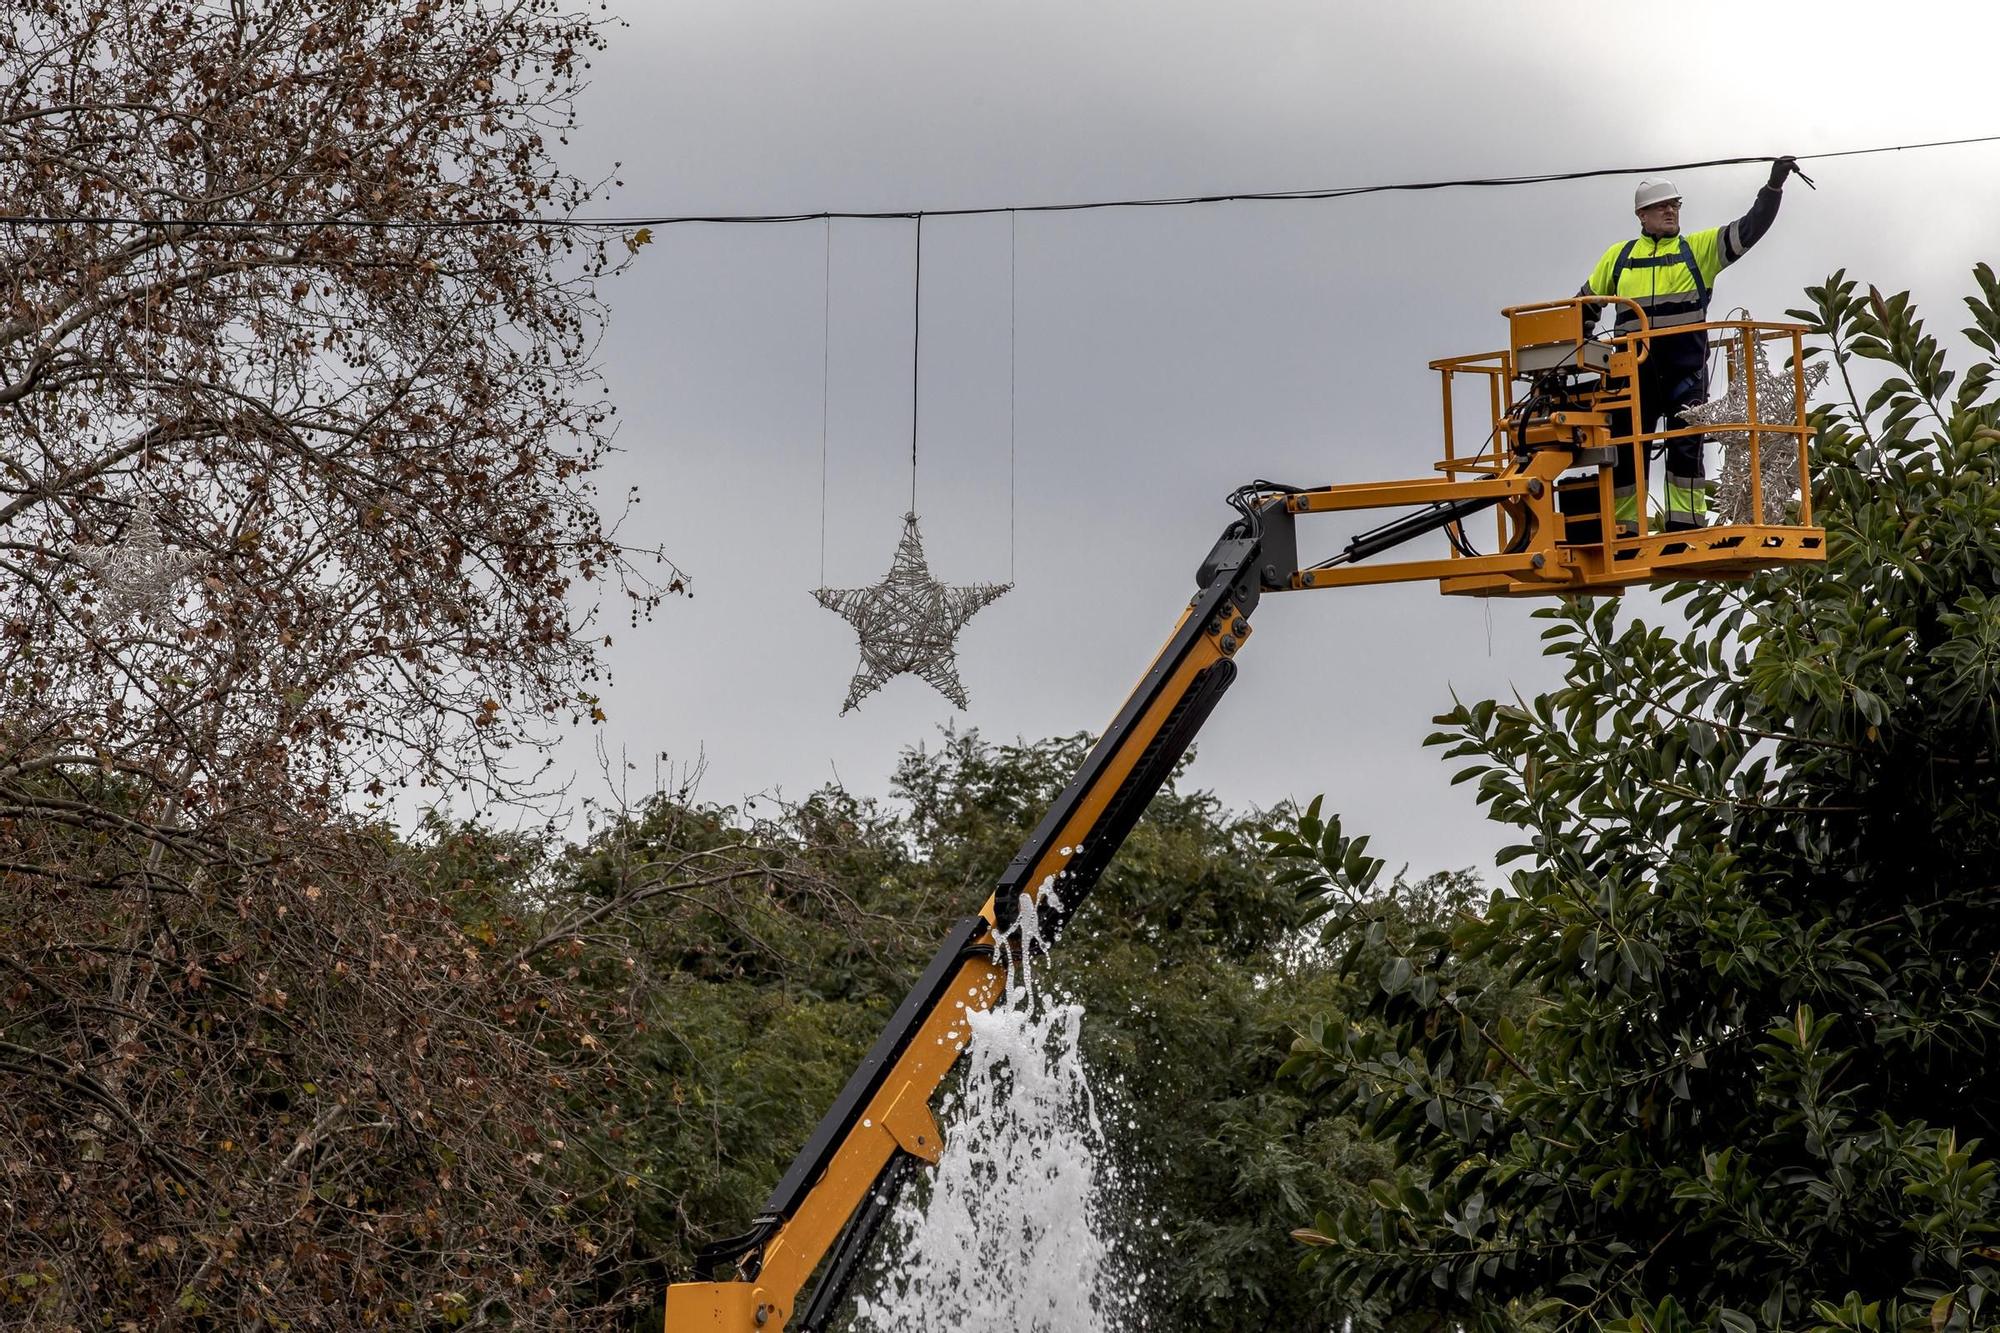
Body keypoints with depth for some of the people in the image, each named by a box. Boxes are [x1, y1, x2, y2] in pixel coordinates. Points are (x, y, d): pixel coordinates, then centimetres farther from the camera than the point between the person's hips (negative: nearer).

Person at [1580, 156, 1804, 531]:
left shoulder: (1698, 248, 10)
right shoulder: (1619, 256, 17)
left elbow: (1749, 229, -1)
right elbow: (1586, 304, 26)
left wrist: (1774, 186, -12)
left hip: (1685, 369, -2)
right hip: (1634, 370, 2)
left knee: (1686, 447, -6)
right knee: (1626, 452, 3)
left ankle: (1685, 526, -5)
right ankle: (1624, 531, 8)